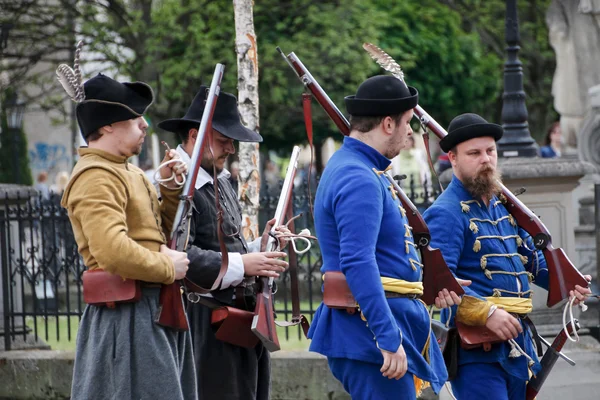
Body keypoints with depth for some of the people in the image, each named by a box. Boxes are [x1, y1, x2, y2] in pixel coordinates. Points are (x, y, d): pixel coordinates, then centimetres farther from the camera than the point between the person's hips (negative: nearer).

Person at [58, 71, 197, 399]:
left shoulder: (129, 172, 18)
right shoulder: (96, 177, -16)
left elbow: (157, 231, 24)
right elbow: (113, 252, -28)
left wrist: (170, 188, 9)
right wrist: (169, 269, -16)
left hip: (154, 312, 10)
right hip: (128, 315, -10)